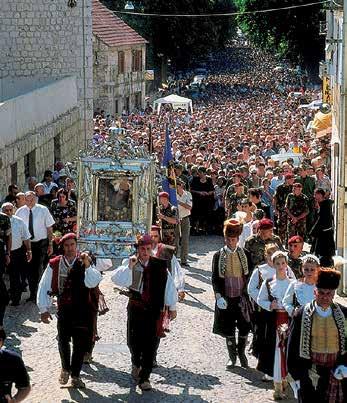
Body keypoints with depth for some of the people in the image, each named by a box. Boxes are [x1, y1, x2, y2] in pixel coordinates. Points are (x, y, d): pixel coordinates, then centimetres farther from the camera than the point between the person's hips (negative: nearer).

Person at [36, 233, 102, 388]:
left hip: (83, 310, 0)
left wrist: (87, 265, -29)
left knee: (80, 343, 5)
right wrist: (43, 309, 1)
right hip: (64, 309, 0)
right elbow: (43, 287, 3)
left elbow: (92, 283, -18)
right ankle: (65, 368, 27)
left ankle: (75, 375, 21)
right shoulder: (54, 265, -3)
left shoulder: (85, 262, -3)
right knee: (63, 341, 0)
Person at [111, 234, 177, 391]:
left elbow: (169, 286, 4)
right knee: (133, 340, 6)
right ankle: (136, 363, 38)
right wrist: (130, 266, -26)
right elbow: (117, 280, -15)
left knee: (151, 344, -2)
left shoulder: (160, 265, -3)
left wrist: (172, 307, 7)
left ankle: (144, 377, 7)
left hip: (154, 310, 0)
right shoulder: (129, 263, -2)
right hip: (135, 309, 1)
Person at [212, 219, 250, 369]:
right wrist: (219, 296, -12)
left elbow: (248, 276, 6)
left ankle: (241, 353, 24)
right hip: (226, 298, 0)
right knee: (228, 329, 6)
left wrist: (246, 295, -4)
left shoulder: (244, 255, 2)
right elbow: (215, 279, -1)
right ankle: (232, 356, 21)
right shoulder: (218, 256, 0)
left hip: (241, 297, 0)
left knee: (244, 328, 1)